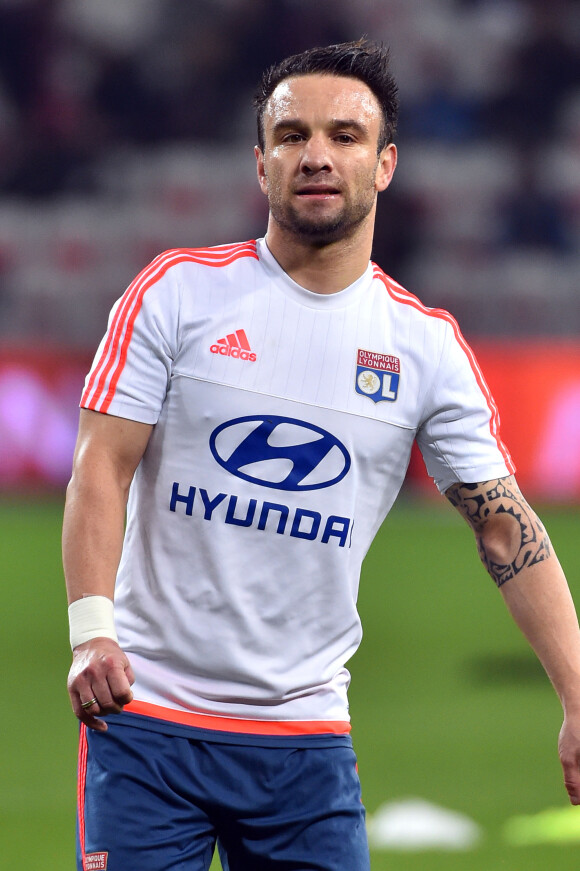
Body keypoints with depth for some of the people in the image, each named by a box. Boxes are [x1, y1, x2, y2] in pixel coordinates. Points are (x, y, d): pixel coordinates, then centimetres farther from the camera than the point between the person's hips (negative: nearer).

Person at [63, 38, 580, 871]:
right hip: (146, 718, -2)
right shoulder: (178, 291, -1)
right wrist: (91, 630, -19)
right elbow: (101, 468, -4)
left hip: (307, 733, 2)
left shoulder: (428, 344, 4)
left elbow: (506, 523, 4)